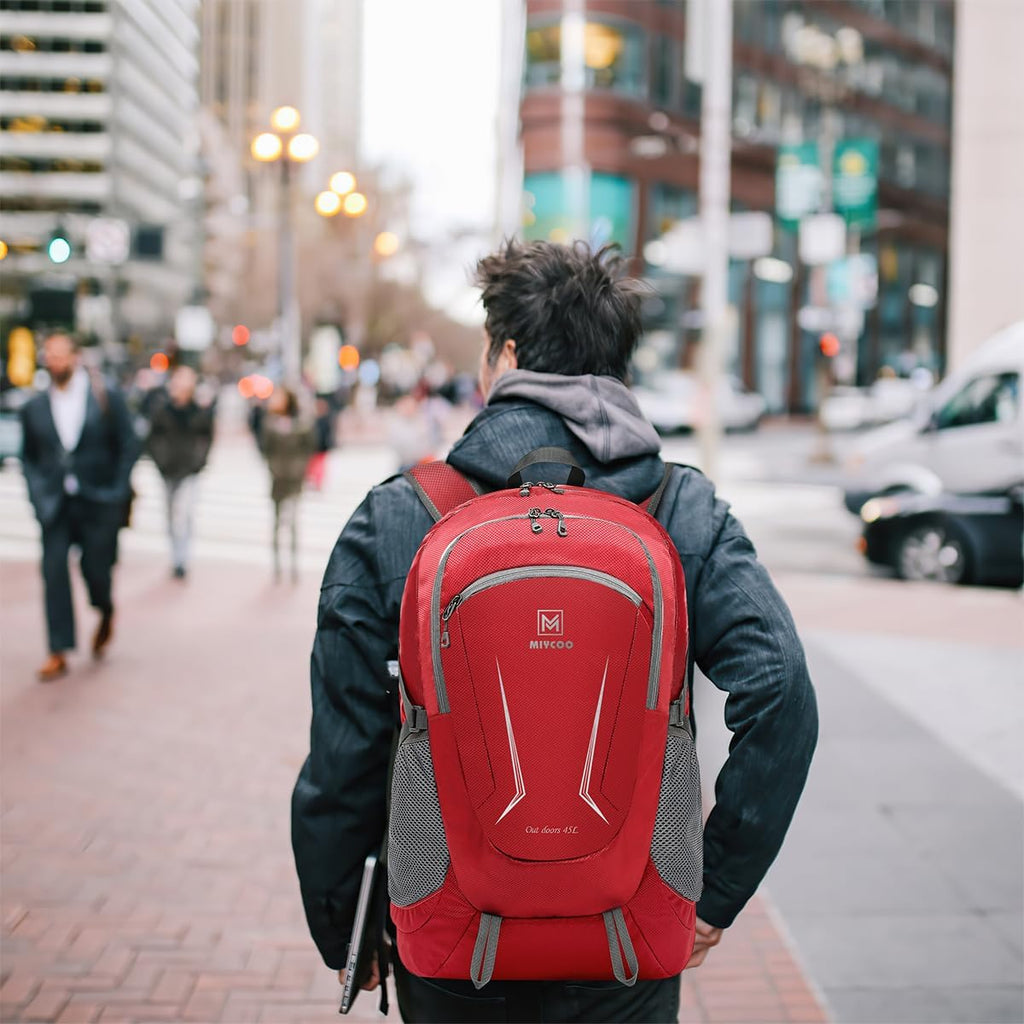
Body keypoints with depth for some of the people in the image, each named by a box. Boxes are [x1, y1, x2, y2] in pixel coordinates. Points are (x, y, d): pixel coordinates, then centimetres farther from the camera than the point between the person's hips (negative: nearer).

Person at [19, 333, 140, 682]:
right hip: (55, 505, 2)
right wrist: (38, 495, -1)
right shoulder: (34, 408, 6)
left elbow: (128, 445, 0)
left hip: (97, 501, -2)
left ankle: (106, 615, 36)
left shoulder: (106, 397, -1)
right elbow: (28, 457, 12)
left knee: (96, 569, 0)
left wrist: (118, 491, -6)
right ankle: (58, 653, 1)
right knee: (53, 571, -5)